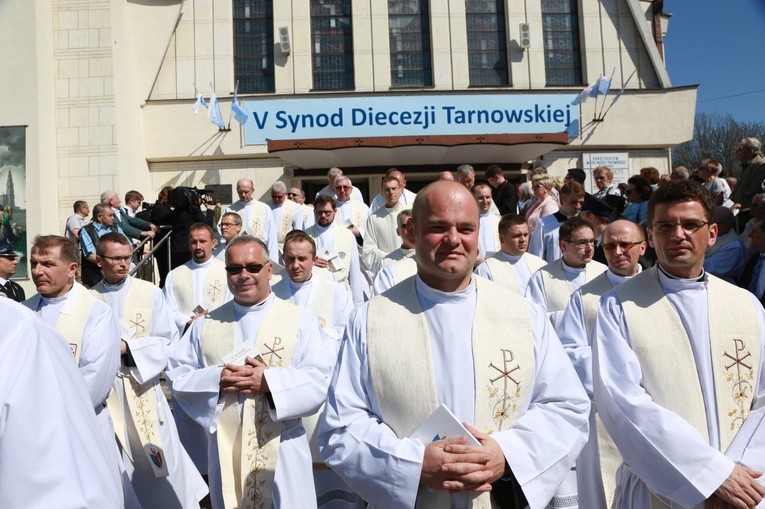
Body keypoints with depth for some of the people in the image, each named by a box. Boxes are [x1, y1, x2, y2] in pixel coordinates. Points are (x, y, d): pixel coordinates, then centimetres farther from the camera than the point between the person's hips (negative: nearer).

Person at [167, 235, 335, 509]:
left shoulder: (301, 320, -3)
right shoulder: (206, 324, 7)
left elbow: (321, 377, -11)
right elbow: (177, 375, 3)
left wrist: (270, 381, -22)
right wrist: (216, 379, -14)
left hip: (282, 449, -2)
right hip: (224, 448, 3)